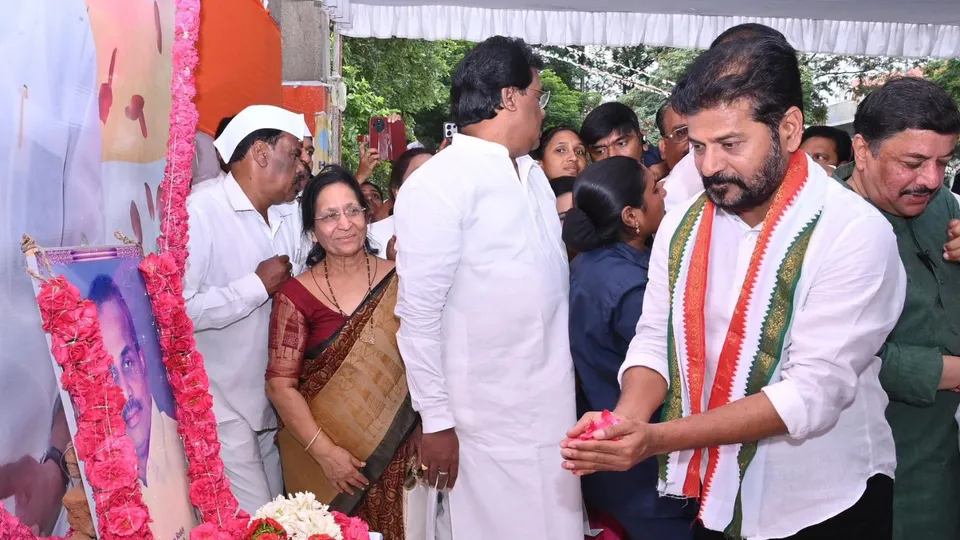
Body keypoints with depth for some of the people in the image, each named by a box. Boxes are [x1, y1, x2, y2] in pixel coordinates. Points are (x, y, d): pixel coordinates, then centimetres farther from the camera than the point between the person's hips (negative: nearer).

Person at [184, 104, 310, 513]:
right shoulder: (200, 213, -16)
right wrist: (258, 285, -18)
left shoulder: (290, 216, 10)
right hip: (221, 410, -8)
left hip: (271, 403, 8)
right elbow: (177, 309, -27)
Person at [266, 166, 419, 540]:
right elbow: (280, 385, -8)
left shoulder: (399, 281, -1)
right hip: (327, 459, -1)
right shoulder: (296, 296, -6)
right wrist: (325, 452, -16)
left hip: (398, 451, 2)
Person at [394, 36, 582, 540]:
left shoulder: (533, 175, 12)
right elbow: (419, 314, -13)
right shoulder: (437, 184, -13)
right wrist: (436, 419, -11)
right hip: (488, 415, -7)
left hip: (554, 403, 7)